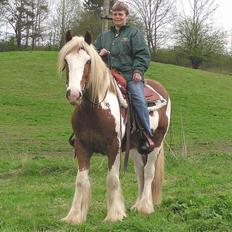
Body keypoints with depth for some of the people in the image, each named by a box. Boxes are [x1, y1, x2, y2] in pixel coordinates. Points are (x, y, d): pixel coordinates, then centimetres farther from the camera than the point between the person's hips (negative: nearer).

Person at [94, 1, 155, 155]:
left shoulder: (134, 33, 9)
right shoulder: (104, 36, 22)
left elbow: (143, 54, 2)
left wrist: (138, 70, -13)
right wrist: (99, 54, 4)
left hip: (130, 75, -5)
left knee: (139, 99, -26)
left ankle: (148, 136, -24)